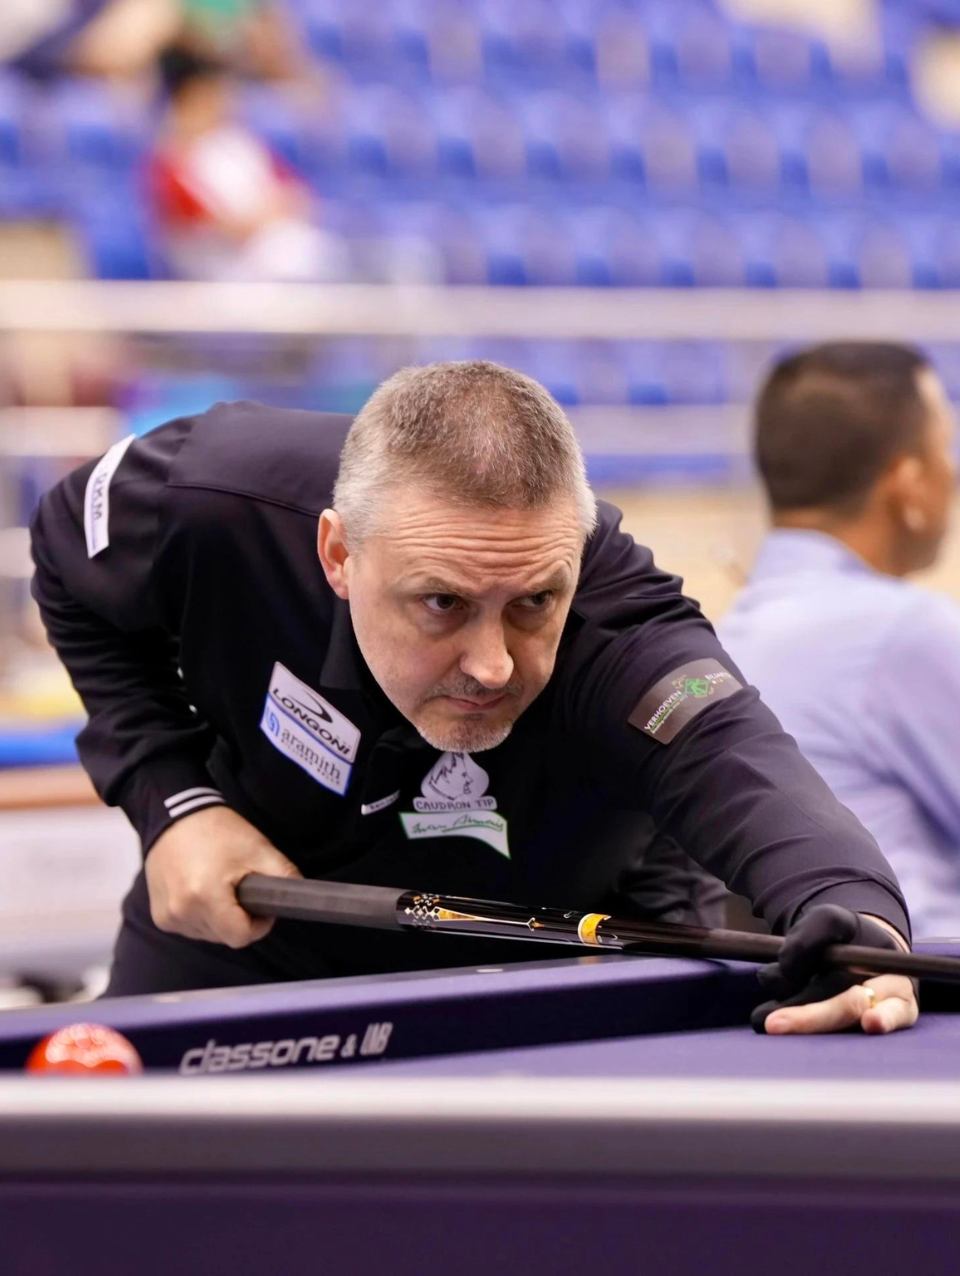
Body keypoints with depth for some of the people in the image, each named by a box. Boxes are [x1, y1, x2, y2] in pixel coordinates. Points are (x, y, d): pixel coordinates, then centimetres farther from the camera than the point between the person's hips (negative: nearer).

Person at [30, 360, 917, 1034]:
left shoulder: (619, 639, -41)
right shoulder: (210, 508, -32)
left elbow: (737, 767, -63)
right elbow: (72, 574, -8)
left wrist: (858, 916, -86)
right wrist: (170, 796, -21)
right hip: (234, 954, 2)